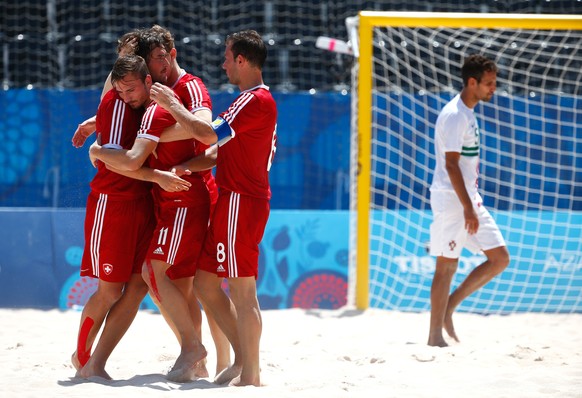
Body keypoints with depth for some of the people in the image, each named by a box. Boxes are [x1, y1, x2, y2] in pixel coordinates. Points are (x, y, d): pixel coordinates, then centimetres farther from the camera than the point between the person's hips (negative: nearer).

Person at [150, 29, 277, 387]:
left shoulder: (255, 100, -14)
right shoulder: (256, 99, 19)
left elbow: (208, 134, -21)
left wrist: (172, 105, -9)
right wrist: (191, 165, 18)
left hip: (240, 203, -10)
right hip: (232, 201, 10)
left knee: (242, 291, -7)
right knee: (205, 282, 12)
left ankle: (250, 375, -3)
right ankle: (243, 360, 16)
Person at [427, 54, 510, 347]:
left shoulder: (468, 113, 14)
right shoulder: (454, 116, -16)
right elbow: (451, 164, -21)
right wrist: (468, 208, -23)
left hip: (469, 198, 9)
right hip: (451, 199, -9)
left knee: (500, 258, 5)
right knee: (447, 266, -4)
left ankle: (449, 306, 11)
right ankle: (435, 335, 3)